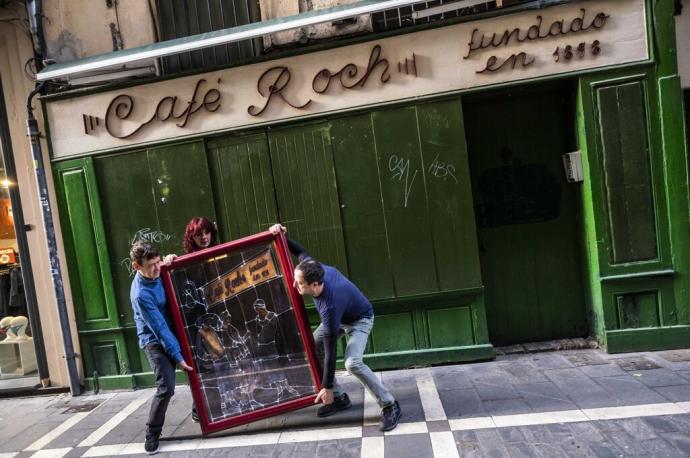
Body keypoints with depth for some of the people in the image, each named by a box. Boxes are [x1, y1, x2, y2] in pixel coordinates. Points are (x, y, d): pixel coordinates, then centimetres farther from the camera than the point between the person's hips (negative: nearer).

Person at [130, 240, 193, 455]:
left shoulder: (157, 273, -8)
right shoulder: (141, 294, -27)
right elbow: (159, 328, -24)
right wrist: (178, 356, -20)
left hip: (173, 333, 7)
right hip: (155, 341, -7)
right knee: (166, 387, -13)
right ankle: (152, 434, 10)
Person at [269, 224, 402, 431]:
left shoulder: (329, 306, -43)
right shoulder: (316, 269, -27)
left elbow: (330, 351, -34)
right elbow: (300, 251, -2)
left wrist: (327, 388, -24)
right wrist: (282, 237, -15)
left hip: (360, 319, -8)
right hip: (341, 316, 8)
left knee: (352, 363, -29)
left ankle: (390, 406, -9)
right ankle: (340, 398, 11)